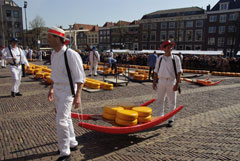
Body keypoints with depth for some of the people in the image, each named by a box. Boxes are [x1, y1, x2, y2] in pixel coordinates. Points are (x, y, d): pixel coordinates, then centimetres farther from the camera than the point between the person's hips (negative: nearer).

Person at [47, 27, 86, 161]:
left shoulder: (71, 54, -21)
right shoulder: (54, 54, 5)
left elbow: (80, 77, -21)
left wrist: (78, 96, -25)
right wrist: (51, 89, 19)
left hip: (68, 91, -9)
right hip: (57, 90, 9)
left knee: (61, 121, -9)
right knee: (66, 118, 18)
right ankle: (72, 144, 36)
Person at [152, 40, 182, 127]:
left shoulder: (175, 58, -1)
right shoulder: (160, 58, 7)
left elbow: (179, 72, -5)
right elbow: (156, 71, 10)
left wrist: (177, 84, -13)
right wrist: (154, 82, 5)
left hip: (171, 82, -3)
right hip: (161, 81, 3)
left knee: (172, 102, 6)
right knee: (160, 100, 10)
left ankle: (171, 119, 18)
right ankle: (160, 117, 26)